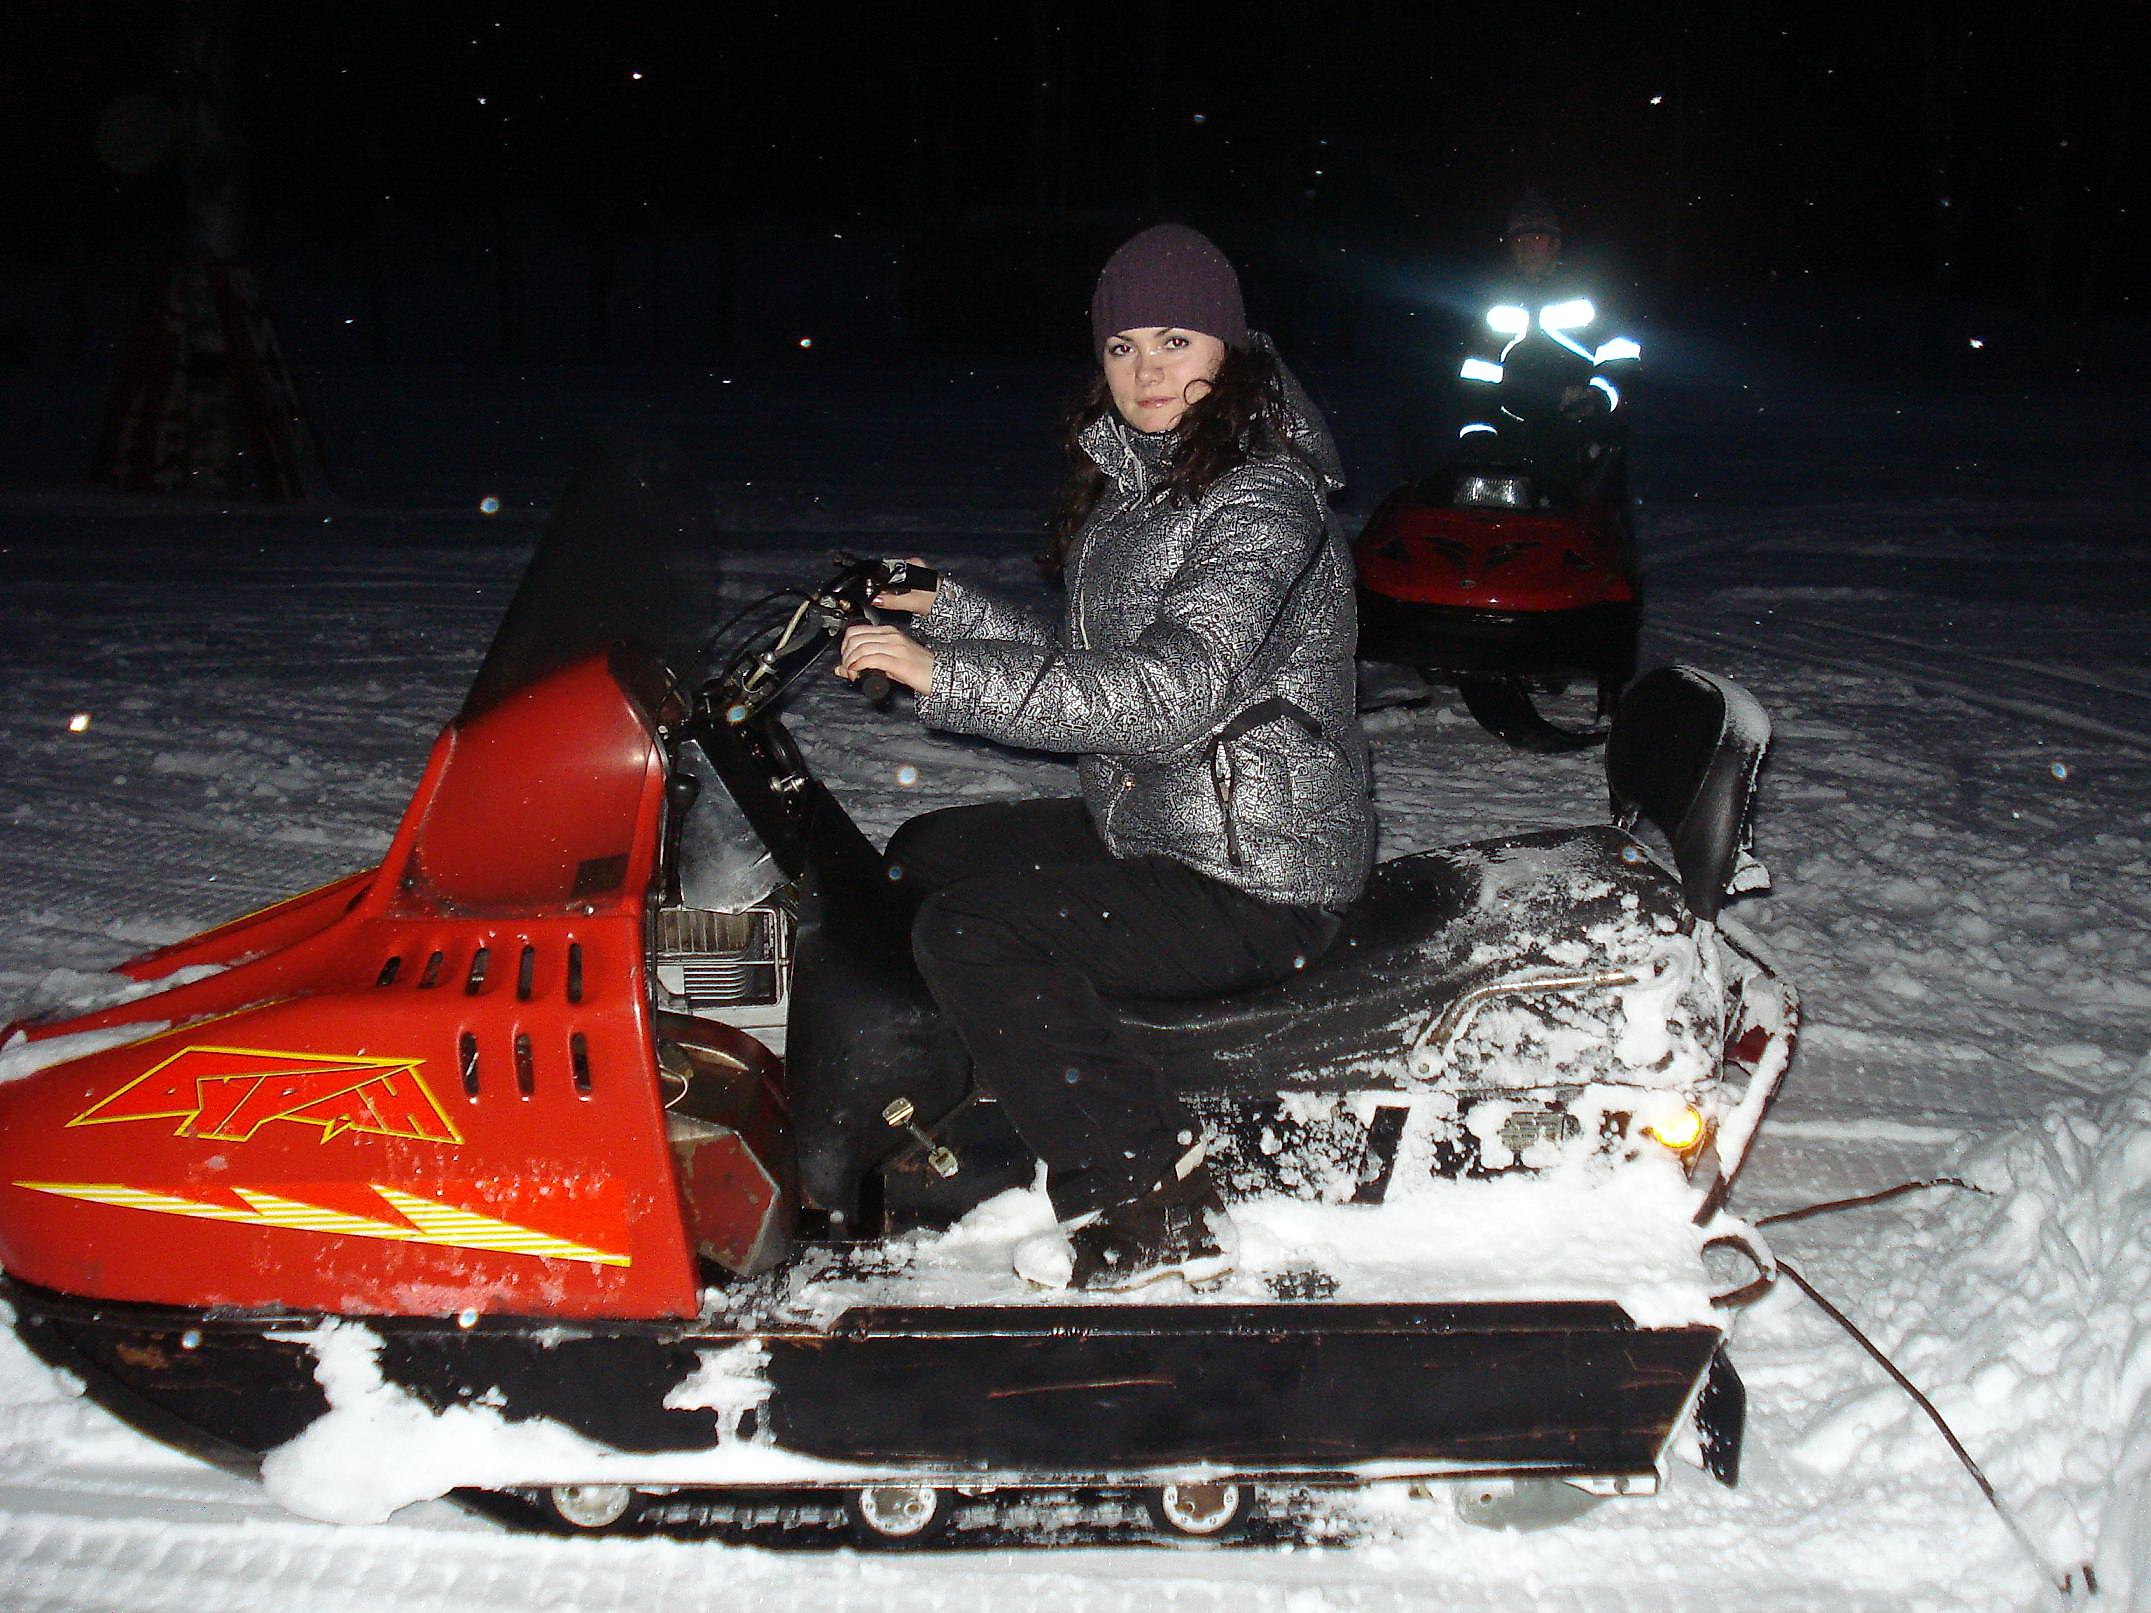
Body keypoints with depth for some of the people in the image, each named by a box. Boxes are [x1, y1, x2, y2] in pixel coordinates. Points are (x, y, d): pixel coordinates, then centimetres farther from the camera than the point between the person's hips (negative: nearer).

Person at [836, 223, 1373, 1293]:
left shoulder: (1265, 495, -18)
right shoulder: (1130, 486, 10)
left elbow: (1176, 690, -30)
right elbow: (1087, 666, 16)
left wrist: (950, 677, -30)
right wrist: (948, 611, 5)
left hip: (1256, 882, -10)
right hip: (1143, 830, 10)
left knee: (970, 931, -22)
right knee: (923, 856, 13)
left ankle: (1156, 1209, -16)